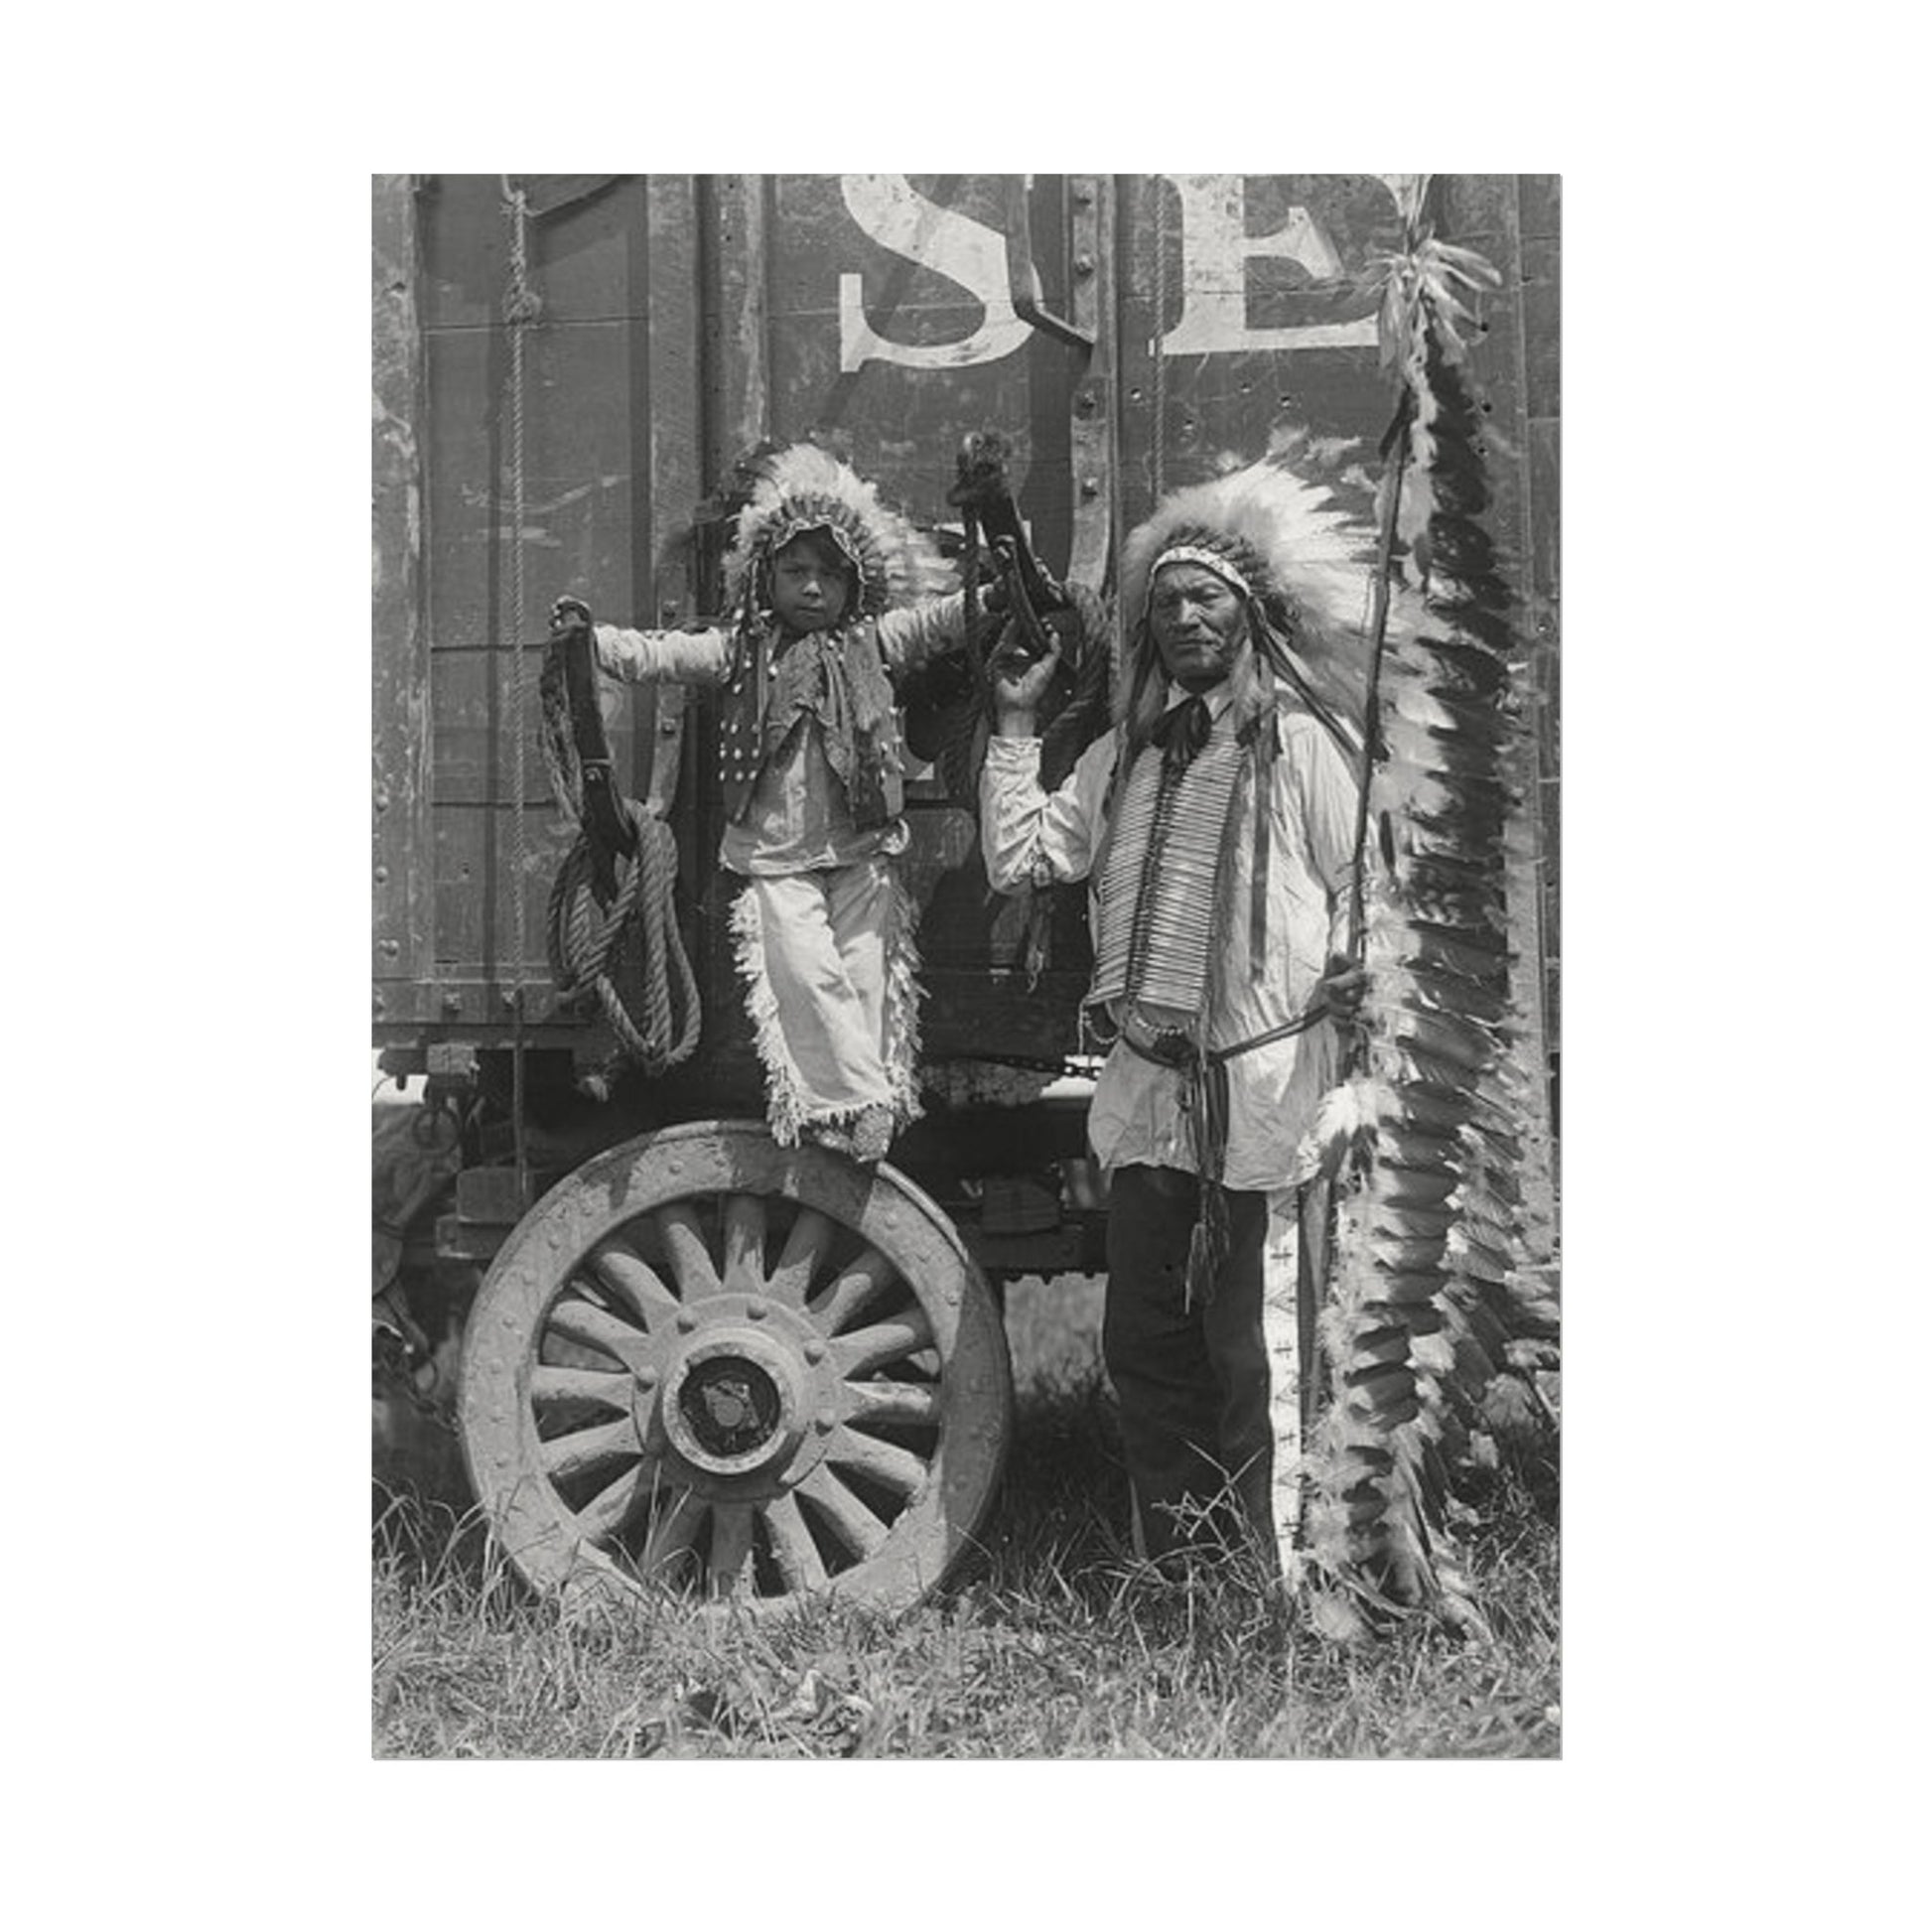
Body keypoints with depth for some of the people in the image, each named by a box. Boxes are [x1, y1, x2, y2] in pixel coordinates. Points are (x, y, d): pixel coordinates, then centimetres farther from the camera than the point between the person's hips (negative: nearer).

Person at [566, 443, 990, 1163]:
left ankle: (876, 1095, 8)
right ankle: (863, 1104, -5)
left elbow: (946, 617, 1)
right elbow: (658, 654, -2)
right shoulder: (742, 649, 4)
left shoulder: (872, 642, 6)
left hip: (861, 852, 1)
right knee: (807, 972, -12)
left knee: (865, 974, 0)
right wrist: (589, 640, -15)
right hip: (776, 855, -1)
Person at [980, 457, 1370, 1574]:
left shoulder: (1304, 744, -1)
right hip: (1149, 1093, 6)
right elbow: (1021, 856, 11)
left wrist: (1347, 987, -13)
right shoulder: (1127, 756, 15)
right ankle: (1176, 1569, 21)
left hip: (1263, 1089, -6)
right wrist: (1015, 722, 10)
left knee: (1253, 1352, -3)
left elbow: (1368, 887, -2)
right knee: (1146, 1346, 10)